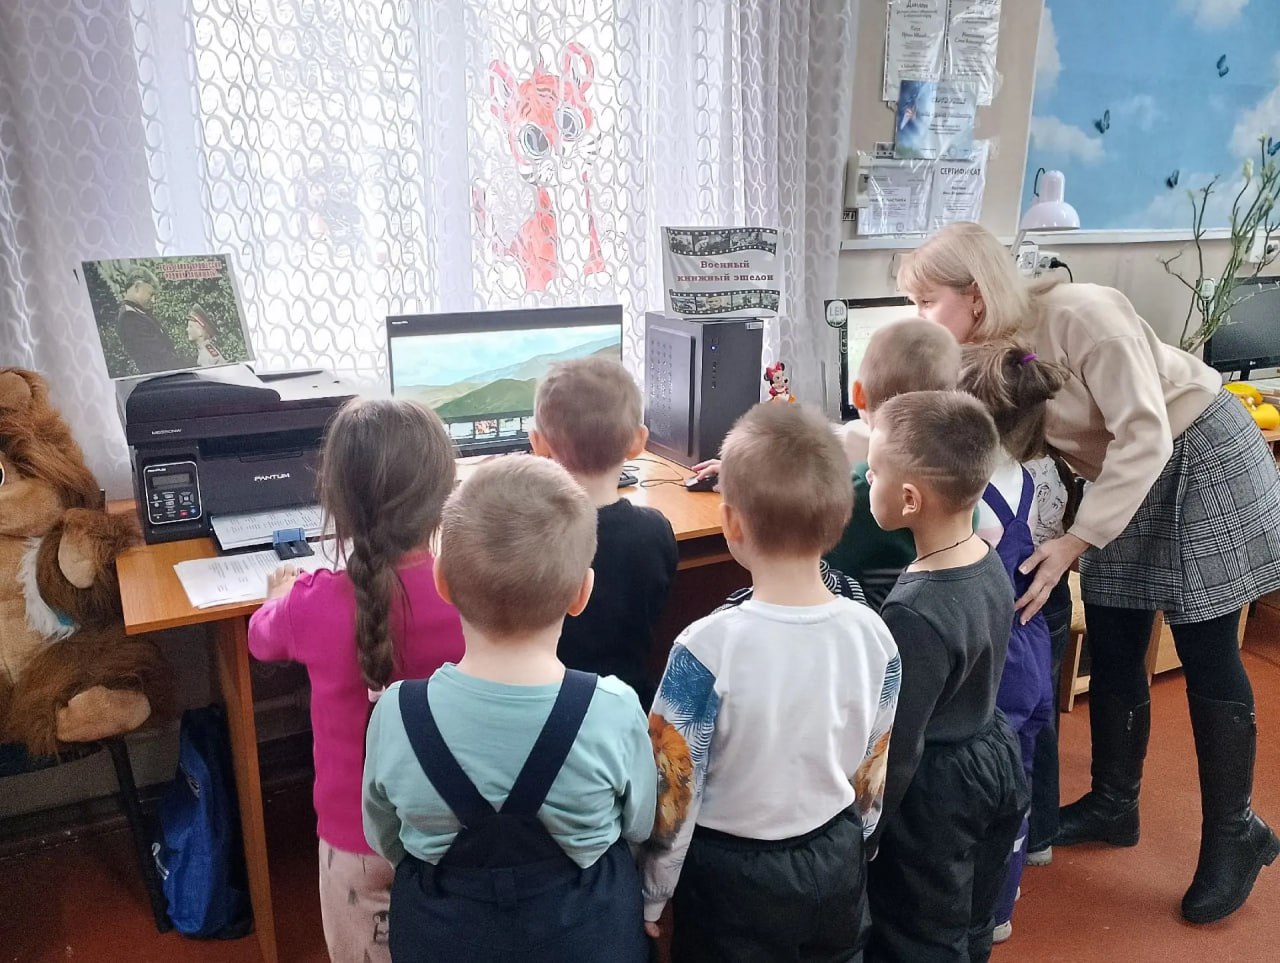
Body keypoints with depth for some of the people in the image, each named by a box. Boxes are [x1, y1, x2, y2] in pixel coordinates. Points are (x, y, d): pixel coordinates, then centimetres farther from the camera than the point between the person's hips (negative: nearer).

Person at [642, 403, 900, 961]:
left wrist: (651, 897, -1)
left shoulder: (709, 648, -27)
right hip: (837, 866, 4)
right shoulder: (873, 635, -13)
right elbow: (874, 777, 0)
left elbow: (674, 792, -17)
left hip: (733, 875, -3)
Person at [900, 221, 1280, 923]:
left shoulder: (1079, 314, -30)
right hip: (1125, 480, 7)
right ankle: (1113, 805, 27)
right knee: (1111, 650, 9)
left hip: (1202, 460, -6)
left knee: (1207, 658, 0)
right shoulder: (977, 354, -8)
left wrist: (1074, 542, -30)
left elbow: (1145, 435, -29)